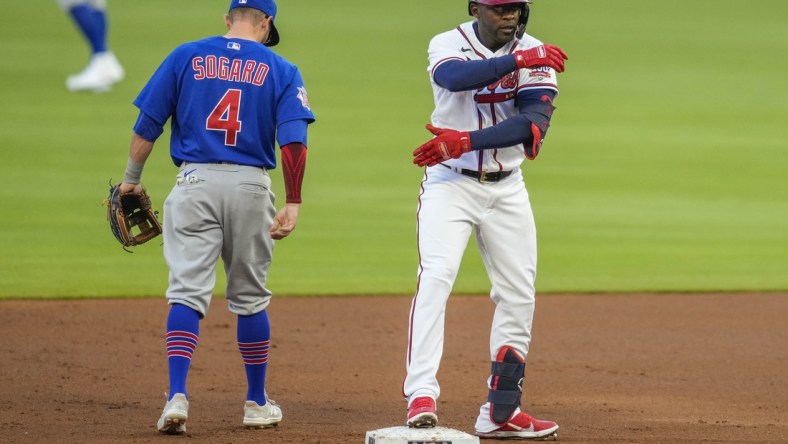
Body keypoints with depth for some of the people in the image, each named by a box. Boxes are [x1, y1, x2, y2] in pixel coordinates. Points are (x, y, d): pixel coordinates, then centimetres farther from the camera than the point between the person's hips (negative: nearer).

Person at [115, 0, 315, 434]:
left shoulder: (186, 56, 5)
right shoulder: (280, 70, 4)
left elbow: (147, 124, 3)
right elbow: (294, 142, -7)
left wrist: (132, 179, 13)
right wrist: (293, 203, -7)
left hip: (194, 183, 0)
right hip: (250, 186, 0)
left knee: (187, 292, -3)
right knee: (249, 297, 13)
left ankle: (177, 395, -20)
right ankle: (257, 403, 22)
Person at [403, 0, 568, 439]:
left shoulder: (536, 56, -7)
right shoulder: (447, 45, -8)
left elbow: (535, 122, -22)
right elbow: (456, 77, -33)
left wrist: (467, 141, -33)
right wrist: (518, 60, -41)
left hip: (507, 189, 3)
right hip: (450, 184, -3)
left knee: (519, 295, 3)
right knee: (436, 275, -21)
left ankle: (500, 412, 13)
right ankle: (422, 394, -28)